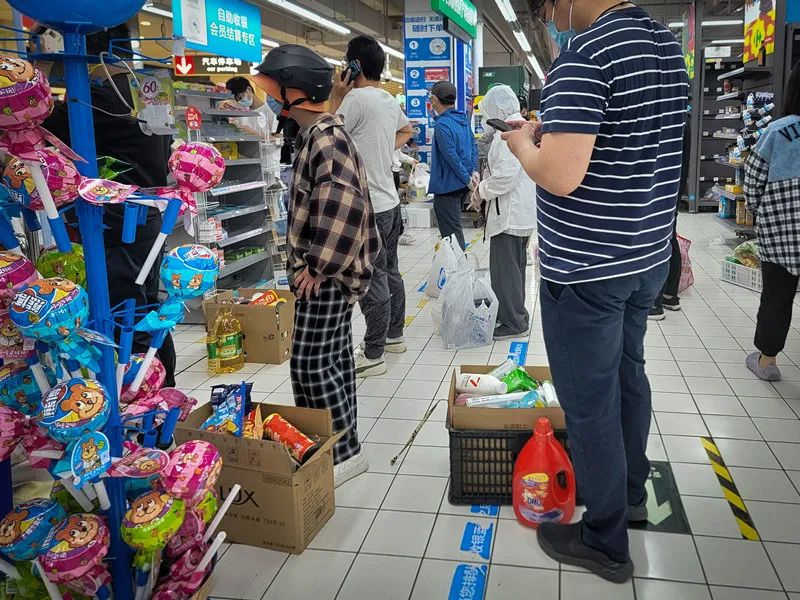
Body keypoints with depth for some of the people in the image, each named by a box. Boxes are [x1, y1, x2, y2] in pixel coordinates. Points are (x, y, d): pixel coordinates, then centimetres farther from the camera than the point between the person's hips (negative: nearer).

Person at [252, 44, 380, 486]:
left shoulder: (325, 138, -17)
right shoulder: (319, 135, 16)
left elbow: (343, 204, -30)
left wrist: (320, 265, -22)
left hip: (326, 275, -11)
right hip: (330, 271, 11)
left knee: (310, 363, -6)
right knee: (333, 358, 15)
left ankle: (344, 452, 6)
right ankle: (344, 447, 27)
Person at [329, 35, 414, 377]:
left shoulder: (357, 98, -15)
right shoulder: (390, 101, 13)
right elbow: (407, 130, 33)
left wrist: (336, 96, -3)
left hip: (370, 207, -9)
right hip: (390, 201, 9)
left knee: (373, 281, -4)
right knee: (391, 272, 18)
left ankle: (373, 355, 4)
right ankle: (394, 335, 32)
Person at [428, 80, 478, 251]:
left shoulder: (442, 124, -20)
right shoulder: (462, 119, 8)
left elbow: (452, 157, -23)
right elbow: (474, 146, 11)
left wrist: (468, 179, -15)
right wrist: (473, 172, 5)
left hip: (447, 186, -9)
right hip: (462, 185, 9)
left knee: (451, 232, -3)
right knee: (455, 229, 23)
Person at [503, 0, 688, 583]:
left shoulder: (585, 54, -20)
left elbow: (560, 176, -27)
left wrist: (523, 143, -7)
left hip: (586, 269, -9)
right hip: (648, 256, 9)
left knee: (589, 402, 4)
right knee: (627, 372, 23)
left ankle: (606, 542, 20)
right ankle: (631, 490, 43)